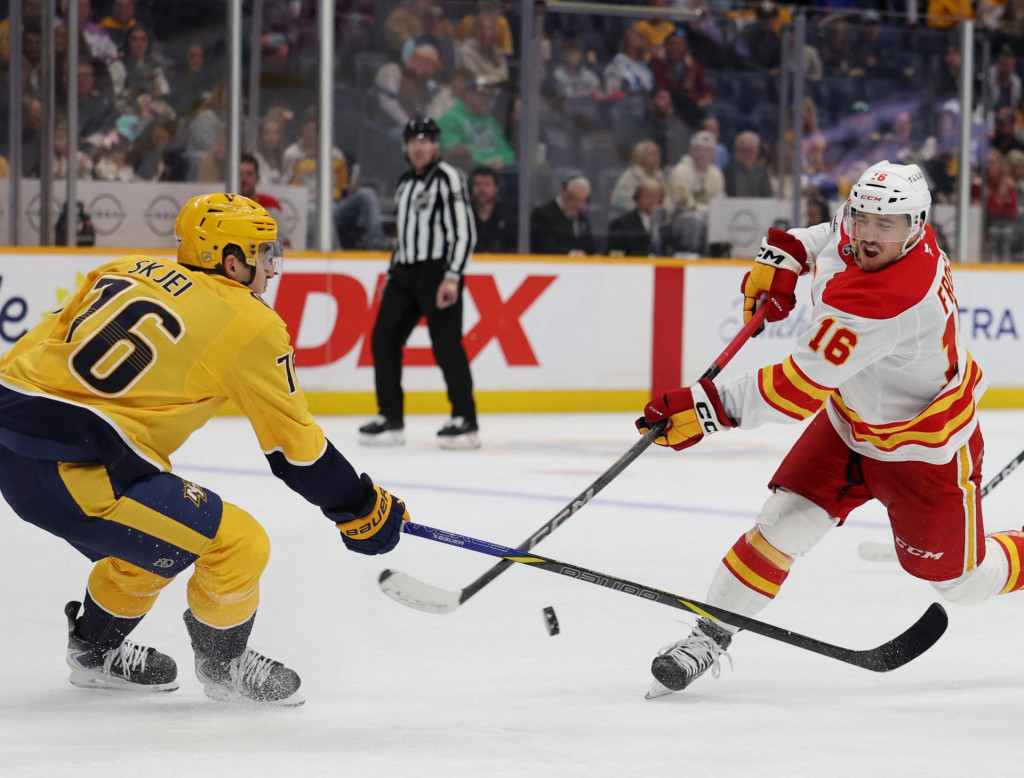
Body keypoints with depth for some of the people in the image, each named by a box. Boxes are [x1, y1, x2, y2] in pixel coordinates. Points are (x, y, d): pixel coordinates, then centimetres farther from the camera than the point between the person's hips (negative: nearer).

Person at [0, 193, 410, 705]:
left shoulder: (123, 273, 17)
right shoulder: (250, 325, -2)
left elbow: (46, 342, 19)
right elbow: (297, 449, 3)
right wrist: (362, 510, 14)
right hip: (70, 470, -9)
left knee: (148, 530, 31)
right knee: (238, 544, 0)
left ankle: (96, 649, 47)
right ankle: (223, 663, 22)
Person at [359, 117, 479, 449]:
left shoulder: (448, 178, -7)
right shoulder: (405, 183, 18)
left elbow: (464, 231, -14)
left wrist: (452, 277, -20)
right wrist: (392, 275, 20)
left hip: (437, 271, -8)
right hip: (405, 272, 8)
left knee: (446, 343, -11)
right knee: (383, 339, 4)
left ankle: (465, 420, -6)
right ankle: (390, 418, 11)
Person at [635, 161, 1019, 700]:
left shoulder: (882, 301, -40)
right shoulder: (855, 233, -15)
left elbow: (799, 389, -41)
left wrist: (709, 407, -41)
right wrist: (784, 254, -1)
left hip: (925, 446, -7)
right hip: (851, 419, 7)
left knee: (960, 579, 8)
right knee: (785, 520, -8)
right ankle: (710, 636, 0)